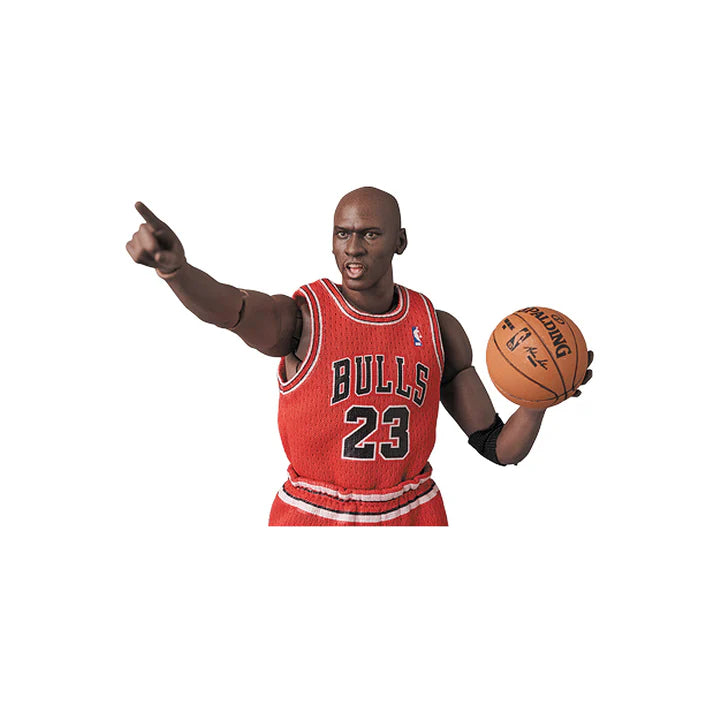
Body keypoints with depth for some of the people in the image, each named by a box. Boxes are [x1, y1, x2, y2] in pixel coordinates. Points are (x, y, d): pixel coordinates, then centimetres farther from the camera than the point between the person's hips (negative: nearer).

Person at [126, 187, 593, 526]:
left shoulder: (438, 328, -1)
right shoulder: (302, 317, -12)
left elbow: (500, 449, 2)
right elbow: (230, 308, -35)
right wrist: (176, 267, -56)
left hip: (413, 515, 3)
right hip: (312, 517, -3)